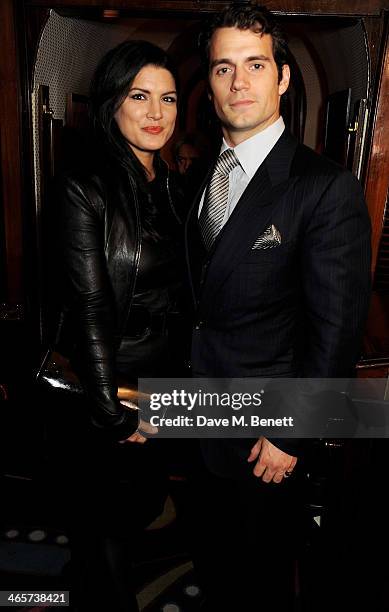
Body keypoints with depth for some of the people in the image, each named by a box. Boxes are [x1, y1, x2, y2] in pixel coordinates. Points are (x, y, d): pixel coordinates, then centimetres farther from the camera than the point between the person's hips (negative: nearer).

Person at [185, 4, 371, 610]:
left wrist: (290, 434, -14)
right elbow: (201, 292, 7)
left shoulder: (327, 188, -17)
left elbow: (336, 330, -17)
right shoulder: (202, 174, 4)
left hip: (264, 431, -6)